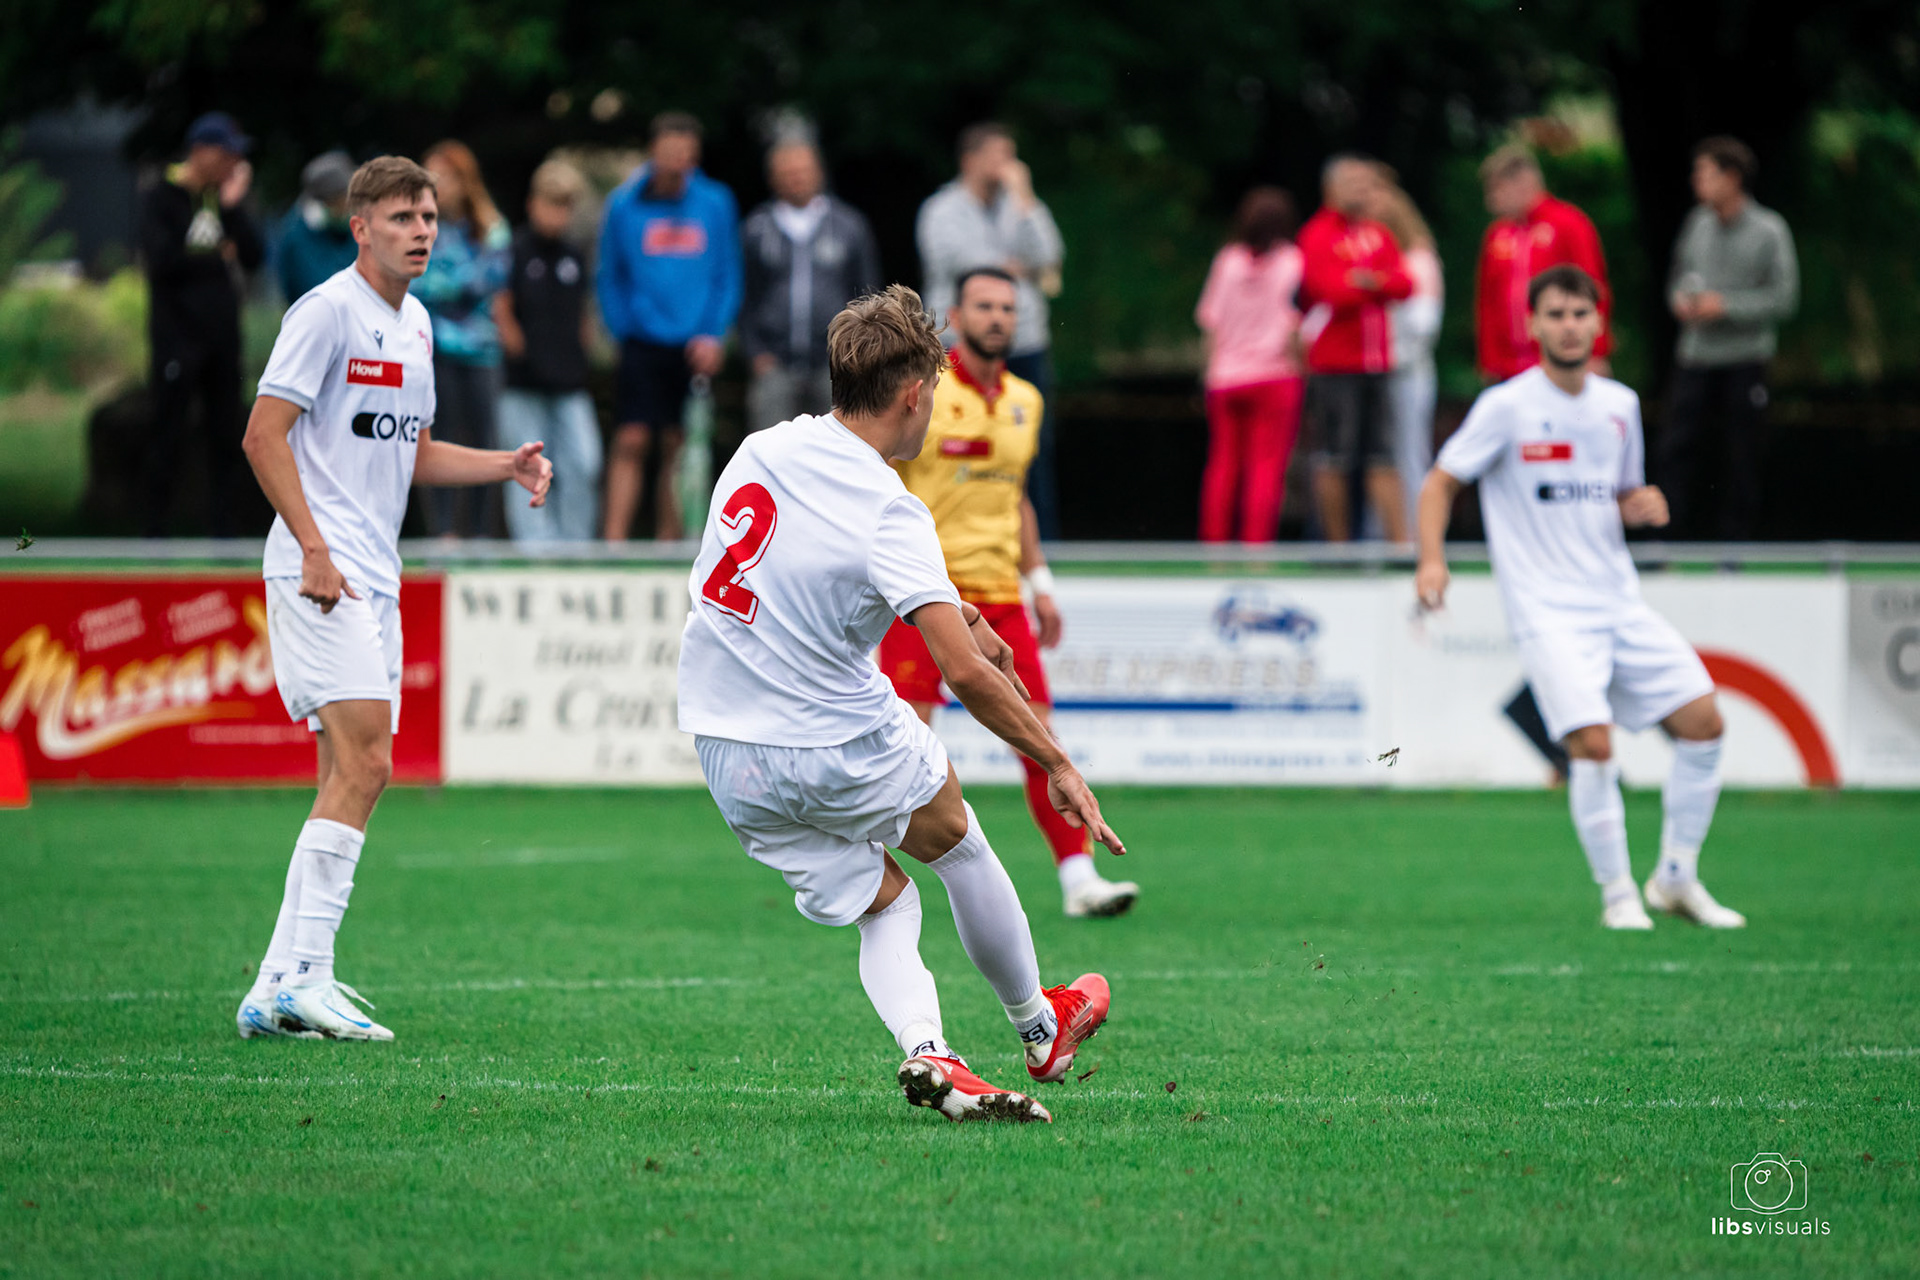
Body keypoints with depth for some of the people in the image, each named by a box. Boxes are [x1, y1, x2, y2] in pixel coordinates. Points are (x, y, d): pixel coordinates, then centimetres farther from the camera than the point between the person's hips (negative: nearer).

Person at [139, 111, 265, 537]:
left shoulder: (225, 198, 13)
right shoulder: (162, 199, -4)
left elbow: (254, 256, 3)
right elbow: (162, 261, -16)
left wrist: (232, 209, -8)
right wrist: (217, 258, -8)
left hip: (223, 337, 6)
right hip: (178, 336, -6)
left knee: (227, 431, 5)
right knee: (168, 433, -4)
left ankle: (224, 528, 9)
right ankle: (156, 528, 1)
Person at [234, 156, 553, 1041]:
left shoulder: (415, 323, 18)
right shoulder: (328, 311, -9)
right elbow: (263, 436, -13)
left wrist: (507, 465, 11)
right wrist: (315, 548, -19)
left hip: (374, 579, 9)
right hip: (320, 572, -9)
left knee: (350, 778, 5)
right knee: (363, 764, -18)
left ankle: (276, 990, 7)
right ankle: (305, 977, -20)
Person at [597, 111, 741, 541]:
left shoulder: (716, 204, 3)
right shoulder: (624, 206, 1)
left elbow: (728, 278, 7)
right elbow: (610, 279, 8)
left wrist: (714, 335, -4)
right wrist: (623, 330, -2)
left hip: (695, 348, 1)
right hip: (643, 344, -1)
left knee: (677, 449, 5)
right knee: (631, 441, -11)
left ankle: (668, 542, 11)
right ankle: (613, 542, -14)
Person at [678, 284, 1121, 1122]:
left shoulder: (763, 449, -1)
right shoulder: (889, 512, -21)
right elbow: (964, 673, -27)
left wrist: (944, 605, 23)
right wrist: (1058, 765, -16)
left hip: (725, 753, 6)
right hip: (837, 749, -6)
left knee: (884, 903, 16)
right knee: (960, 843, 22)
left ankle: (926, 1052, -8)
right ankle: (1038, 1029, 37)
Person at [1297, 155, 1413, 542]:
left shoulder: (1378, 235, 14)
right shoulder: (1317, 237, -6)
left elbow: (1405, 284, 3)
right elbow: (1331, 291, -18)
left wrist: (1370, 281, -16)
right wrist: (1379, 285, -2)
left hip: (1375, 365, 6)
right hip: (1333, 367, -6)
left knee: (1383, 459, 4)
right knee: (1335, 459, -3)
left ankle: (1400, 541, 1)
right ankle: (1338, 544, 2)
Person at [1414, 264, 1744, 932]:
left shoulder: (1620, 405, 9)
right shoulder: (1507, 407, -7)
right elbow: (1441, 481, -3)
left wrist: (1642, 504, -2)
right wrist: (1432, 560, -18)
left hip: (1620, 601, 6)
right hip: (1549, 610, -6)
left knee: (1703, 722, -1)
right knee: (1592, 743, -20)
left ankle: (1676, 877, 15)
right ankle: (1617, 895, -4)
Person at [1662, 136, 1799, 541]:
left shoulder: (1769, 230, -7)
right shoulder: (1698, 223, 7)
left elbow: (1784, 297, -9)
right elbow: (1679, 277, 19)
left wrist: (1725, 306, -16)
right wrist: (1680, 300, -4)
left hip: (1744, 360, -4)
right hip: (1695, 356, 4)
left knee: (1741, 458, 1)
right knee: (1678, 449, 0)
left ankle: (1736, 535, 12)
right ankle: (1687, 531, 11)